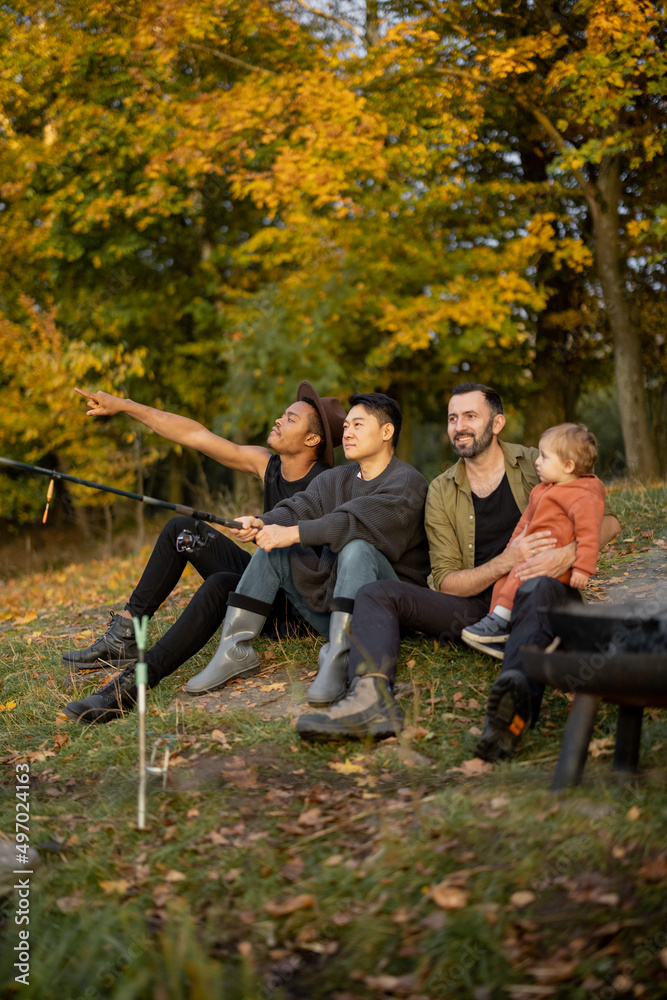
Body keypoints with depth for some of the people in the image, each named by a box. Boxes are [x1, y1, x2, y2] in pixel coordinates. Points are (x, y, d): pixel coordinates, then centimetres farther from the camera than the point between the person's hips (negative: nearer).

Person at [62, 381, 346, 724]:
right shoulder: (267, 464, 2)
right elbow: (195, 435, 2)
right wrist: (122, 405, 3)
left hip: (293, 606, -8)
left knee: (221, 583, -36)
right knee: (182, 528, 1)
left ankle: (132, 684, -40)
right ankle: (124, 637, -3)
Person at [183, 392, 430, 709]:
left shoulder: (407, 482, -9)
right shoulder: (336, 479, 16)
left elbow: (356, 520, -26)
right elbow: (300, 507, -1)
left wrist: (292, 533, -29)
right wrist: (262, 524, -22)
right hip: (332, 600, 7)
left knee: (357, 547, -34)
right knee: (271, 549, -4)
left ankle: (336, 660, -38)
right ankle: (235, 651, -10)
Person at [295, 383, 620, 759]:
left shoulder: (537, 466, 3)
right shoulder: (442, 492, 8)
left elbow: (608, 520, 0)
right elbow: (446, 582, 1)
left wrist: (568, 555, -22)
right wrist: (505, 561, -17)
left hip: (544, 600, -3)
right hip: (479, 606, 4)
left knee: (537, 588, -40)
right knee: (378, 594, -14)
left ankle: (518, 699, -70)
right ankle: (371, 697, -44)